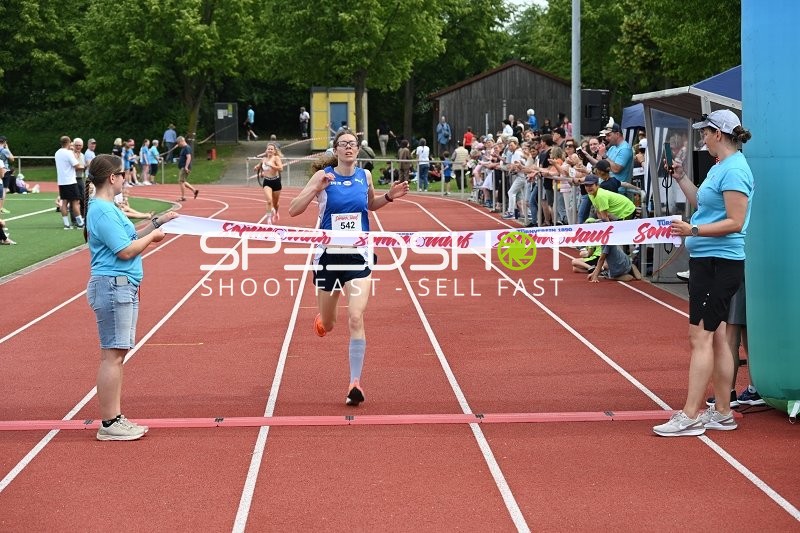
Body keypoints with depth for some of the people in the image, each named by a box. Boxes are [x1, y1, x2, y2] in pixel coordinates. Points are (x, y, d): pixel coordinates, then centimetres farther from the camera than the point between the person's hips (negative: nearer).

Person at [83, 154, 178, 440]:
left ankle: (114, 418, 18)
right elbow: (126, 250, -18)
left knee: (116, 354, 12)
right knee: (112, 355, -7)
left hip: (123, 287, 11)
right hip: (113, 287, -11)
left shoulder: (107, 209, 16)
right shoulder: (102, 211, -16)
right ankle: (109, 424, -3)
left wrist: (158, 222, 18)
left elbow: (131, 238, 23)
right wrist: (152, 236, -3)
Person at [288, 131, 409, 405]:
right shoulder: (323, 176, -7)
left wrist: (389, 196, 3)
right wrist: (316, 188, -23)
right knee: (327, 325, 15)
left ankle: (355, 383, -12)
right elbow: (293, 210, -10)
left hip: (358, 256, 0)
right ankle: (321, 320, 55)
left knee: (356, 319, -17)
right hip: (328, 255, 0)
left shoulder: (365, 176, 2)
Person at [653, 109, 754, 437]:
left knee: (701, 337, -9)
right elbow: (701, 202, 26)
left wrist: (693, 230, -27)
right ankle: (722, 413, 19)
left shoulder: (734, 170, -15)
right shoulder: (720, 167, 15)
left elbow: (735, 222, -20)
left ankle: (690, 416, -6)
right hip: (707, 261, 10)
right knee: (716, 337, 13)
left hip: (719, 263, -10)